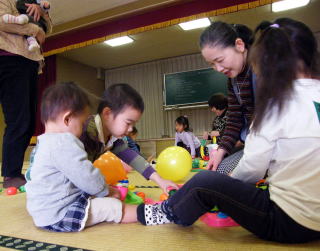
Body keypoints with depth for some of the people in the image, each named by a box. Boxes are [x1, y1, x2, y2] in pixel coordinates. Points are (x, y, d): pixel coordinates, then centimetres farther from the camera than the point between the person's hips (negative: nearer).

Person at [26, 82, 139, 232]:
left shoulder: (44, 143, 12)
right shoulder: (64, 142, -24)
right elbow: (88, 178, -24)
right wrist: (106, 191, -2)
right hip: (58, 217, -11)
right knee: (113, 206, -8)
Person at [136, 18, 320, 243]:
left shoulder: (281, 101, -16)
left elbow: (251, 169, -12)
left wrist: (229, 181, 9)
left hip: (290, 222, -8)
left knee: (205, 183, -1)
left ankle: (168, 212, 24)